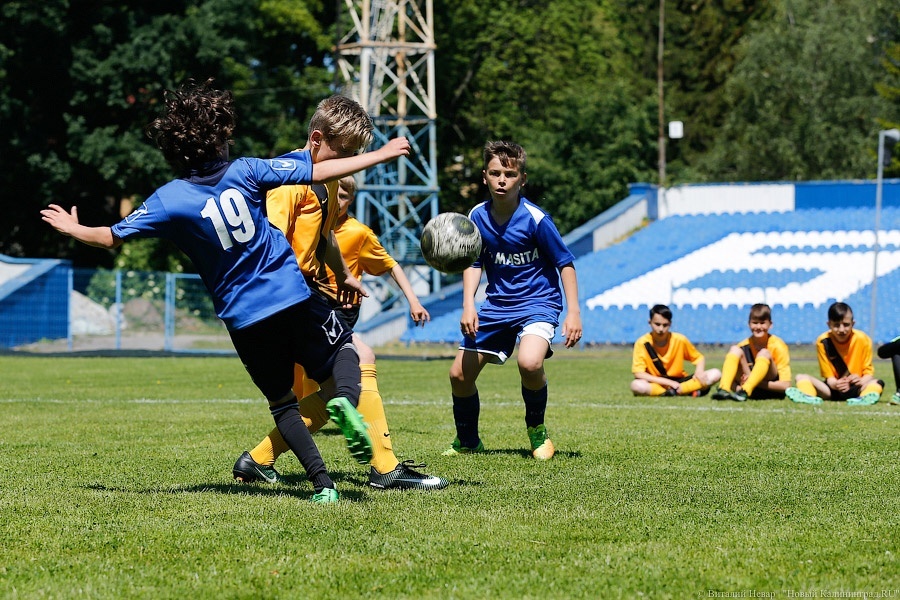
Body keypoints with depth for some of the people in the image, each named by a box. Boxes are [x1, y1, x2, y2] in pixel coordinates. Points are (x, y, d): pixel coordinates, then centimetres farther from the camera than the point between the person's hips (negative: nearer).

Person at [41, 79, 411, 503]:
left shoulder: (169, 201, -6)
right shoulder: (245, 172, -5)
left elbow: (113, 238, 1)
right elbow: (318, 172, -3)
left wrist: (74, 230, 22)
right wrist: (379, 155, 8)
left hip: (244, 320, 1)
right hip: (294, 299, -1)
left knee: (282, 403, 14)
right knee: (343, 348, 20)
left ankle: (322, 484, -1)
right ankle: (345, 399, -15)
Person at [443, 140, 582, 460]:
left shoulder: (535, 219, -18)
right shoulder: (478, 217, -5)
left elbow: (565, 263, -10)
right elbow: (474, 263, 7)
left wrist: (574, 312, -15)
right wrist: (468, 305, -6)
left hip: (538, 302, -5)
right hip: (497, 305, 5)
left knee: (529, 363, -33)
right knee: (460, 374, 3)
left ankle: (537, 430, -5)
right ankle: (467, 441, 28)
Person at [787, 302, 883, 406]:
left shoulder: (862, 340, -8)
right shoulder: (823, 341, -8)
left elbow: (868, 371, -5)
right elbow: (828, 375, -6)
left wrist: (862, 381, -30)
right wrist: (834, 384, -31)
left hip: (856, 388, -1)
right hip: (833, 388, 1)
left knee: (877, 383, -30)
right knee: (801, 377, -18)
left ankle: (866, 397, -64)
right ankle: (809, 396, -52)